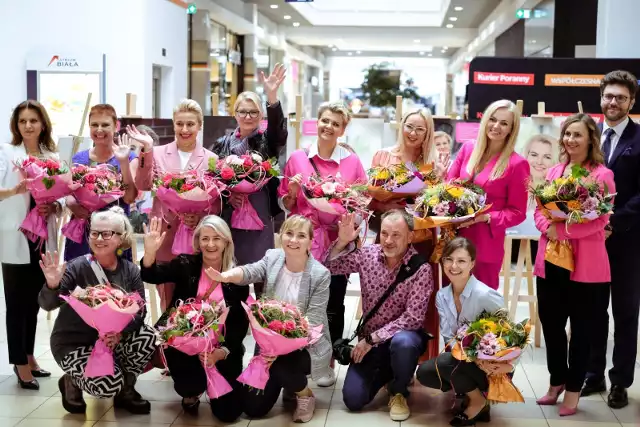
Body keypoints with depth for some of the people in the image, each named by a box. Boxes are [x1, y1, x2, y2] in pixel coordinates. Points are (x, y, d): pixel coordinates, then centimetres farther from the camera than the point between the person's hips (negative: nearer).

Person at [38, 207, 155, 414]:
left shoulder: (130, 270, -3)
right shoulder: (78, 267, -16)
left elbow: (139, 310, -11)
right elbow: (47, 305, -21)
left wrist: (120, 333, -30)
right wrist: (52, 286, -44)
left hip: (111, 339, 5)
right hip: (73, 343, -4)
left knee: (149, 337, -22)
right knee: (109, 385, -27)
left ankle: (125, 389, 2)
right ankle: (71, 381, 9)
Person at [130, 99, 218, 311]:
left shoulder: (211, 159, 4)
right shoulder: (158, 153, 5)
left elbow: (216, 203, 2)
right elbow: (144, 185, -10)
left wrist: (201, 218, -16)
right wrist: (147, 149, -16)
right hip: (164, 236, 1)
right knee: (168, 302, 8)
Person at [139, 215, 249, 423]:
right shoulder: (185, 265, -4)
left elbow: (241, 321, -6)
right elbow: (151, 276, -20)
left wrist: (224, 350, -22)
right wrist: (150, 252, -42)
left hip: (222, 346, 1)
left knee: (228, 412, -4)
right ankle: (191, 393, 18)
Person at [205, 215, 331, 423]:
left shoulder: (320, 274, -16)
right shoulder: (272, 258, -6)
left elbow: (313, 322, -19)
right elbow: (249, 271, -26)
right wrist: (225, 276, -50)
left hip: (306, 346, -4)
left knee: (279, 364, -36)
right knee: (253, 408, 0)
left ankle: (305, 394, -2)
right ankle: (290, 381, 30)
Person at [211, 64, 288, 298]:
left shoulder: (267, 142, 3)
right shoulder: (222, 143, 9)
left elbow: (279, 131, -19)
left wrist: (272, 95, -32)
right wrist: (226, 195, -11)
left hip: (259, 217, -2)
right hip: (228, 216, 2)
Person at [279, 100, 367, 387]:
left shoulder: (352, 161, 3)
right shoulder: (297, 158, 5)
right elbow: (287, 204, 10)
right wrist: (293, 190, -10)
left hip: (338, 240, 0)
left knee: (333, 303, 5)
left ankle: (328, 362, 18)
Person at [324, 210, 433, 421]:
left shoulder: (421, 269, -19)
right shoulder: (367, 254, -6)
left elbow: (412, 318, -22)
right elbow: (328, 267, 1)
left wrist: (372, 338, -22)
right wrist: (342, 242, -18)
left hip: (404, 335, -3)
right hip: (369, 339, 3)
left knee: (402, 342, -39)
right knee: (353, 400, -7)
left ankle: (398, 391, -7)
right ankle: (385, 372, 25)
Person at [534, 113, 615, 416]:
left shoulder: (602, 175, -7)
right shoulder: (554, 172, 11)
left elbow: (599, 221, -14)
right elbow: (539, 210, 8)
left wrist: (562, 229, -20)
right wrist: (548, 228, -12)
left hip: (585, 264, -5)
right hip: (550, 260, 5)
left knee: (581, 329, 7)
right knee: (551, 325, 13)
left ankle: (573, 389, 21)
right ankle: (557, 381, 31)